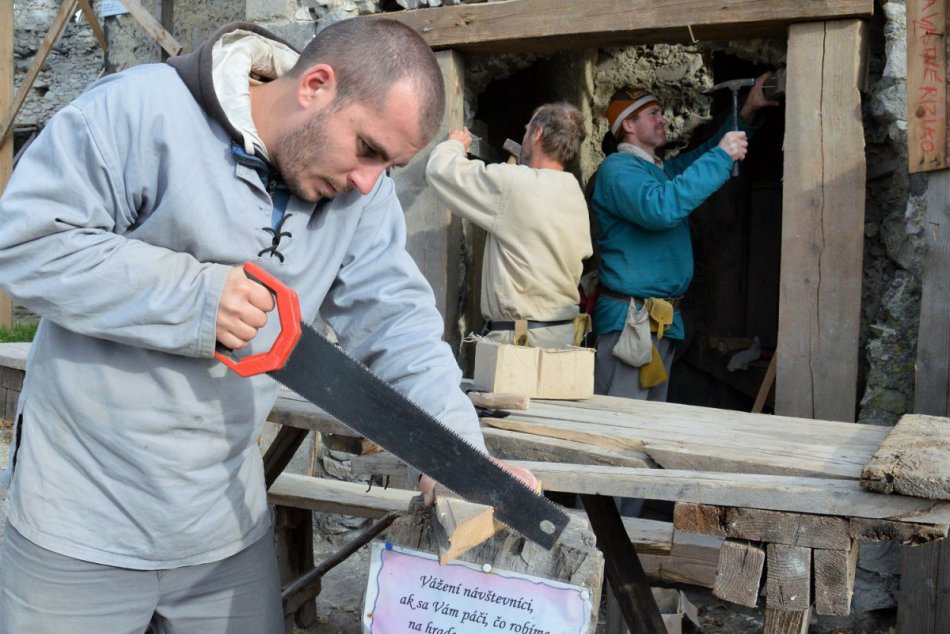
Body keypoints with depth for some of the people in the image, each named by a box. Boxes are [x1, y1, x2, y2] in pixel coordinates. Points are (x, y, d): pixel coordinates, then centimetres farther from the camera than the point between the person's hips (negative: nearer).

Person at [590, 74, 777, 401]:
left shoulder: (663, 169, 18)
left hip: (666, 321, 10)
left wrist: (746, 113, 18)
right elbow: (660, 207, -28)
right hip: (629, 319, -10)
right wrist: (722, 156, -22)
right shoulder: (617, 168, -11)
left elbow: (703, 154, 33)